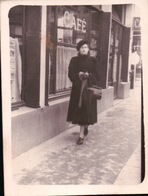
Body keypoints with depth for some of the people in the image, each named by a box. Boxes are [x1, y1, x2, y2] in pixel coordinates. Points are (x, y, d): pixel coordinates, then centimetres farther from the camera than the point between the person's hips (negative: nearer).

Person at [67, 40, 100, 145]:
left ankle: (82, 134, -3)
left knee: (85, 110, -6)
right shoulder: (74, 60, 6)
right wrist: (78, 75, -19)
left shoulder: (93, 61, 5)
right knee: (78, 110, 5)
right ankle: (85, 128, 31)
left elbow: (96, 75, 2)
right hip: (77, 88, 2)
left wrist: (89, 75, -17)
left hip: (89, 88, -1)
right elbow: (70, 74, 0)